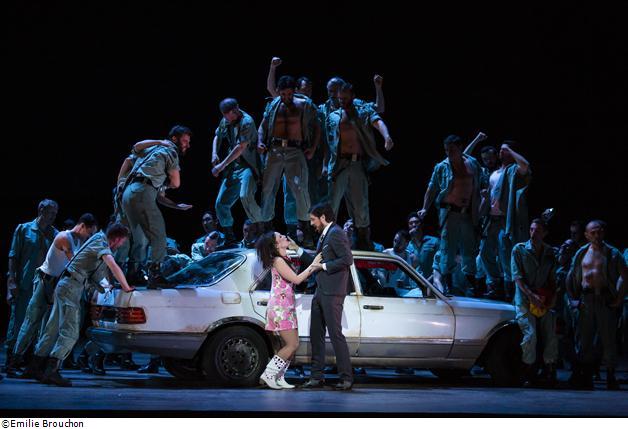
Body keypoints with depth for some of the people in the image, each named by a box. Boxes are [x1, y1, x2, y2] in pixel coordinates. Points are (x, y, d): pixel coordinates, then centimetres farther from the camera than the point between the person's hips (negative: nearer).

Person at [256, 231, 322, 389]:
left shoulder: (284, 260, 16)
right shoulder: (278, 261, -13)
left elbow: (298, 278, 15)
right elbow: (296, 279, -17)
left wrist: (313, 268, 4)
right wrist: (313, 265, -10)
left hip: (287, 308, 9)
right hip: (280, 308, -9)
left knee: (291, 345, 7)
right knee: (292, 345, -11)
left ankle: (278, 378, 8)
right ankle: (268, 375, -9)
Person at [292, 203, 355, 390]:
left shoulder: (336, 233, -10)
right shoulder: (324, 236, 20)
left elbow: (347, 259, -20)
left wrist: (325, 266, -14)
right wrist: (297, 250, 21)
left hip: (332, 293, -10)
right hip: (320, 292, 10)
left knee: (335, 334, -9)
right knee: (316, 334, 10)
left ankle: (346, 377, -6)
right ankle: (317, 376, 14)